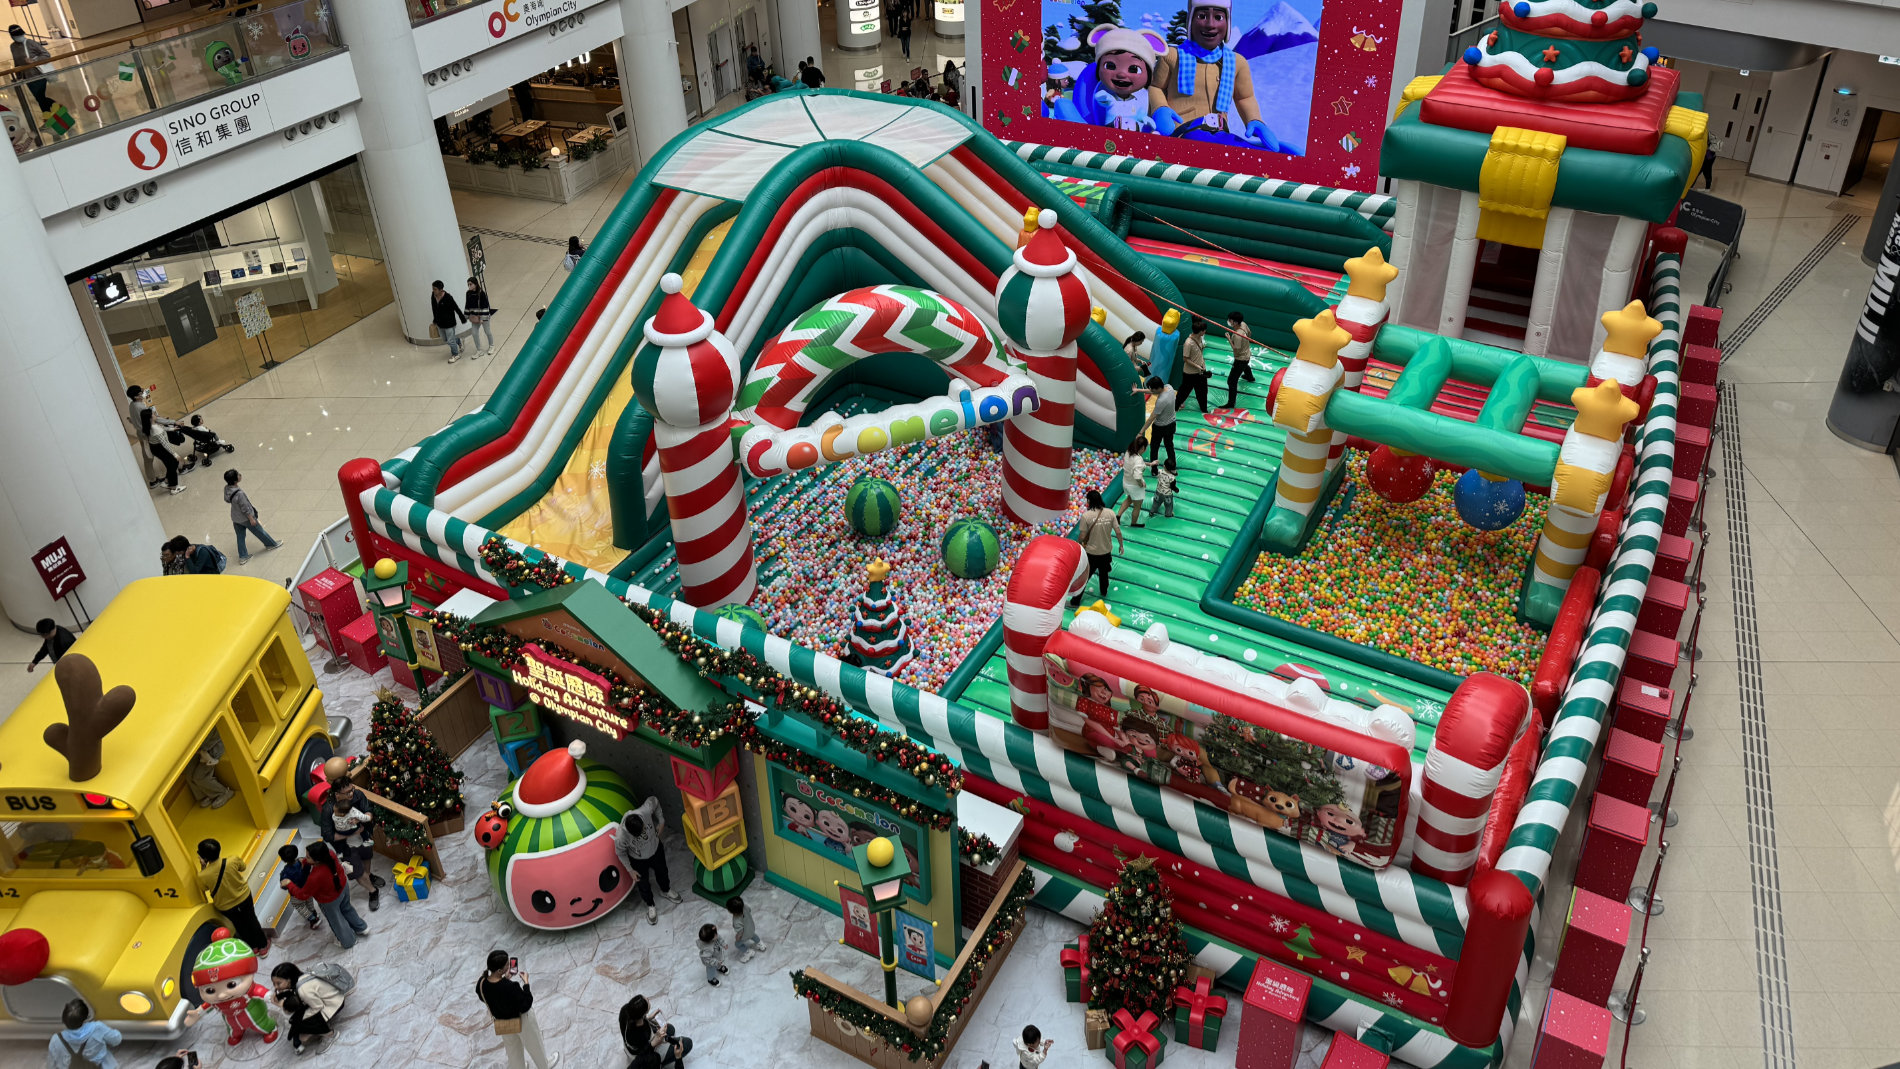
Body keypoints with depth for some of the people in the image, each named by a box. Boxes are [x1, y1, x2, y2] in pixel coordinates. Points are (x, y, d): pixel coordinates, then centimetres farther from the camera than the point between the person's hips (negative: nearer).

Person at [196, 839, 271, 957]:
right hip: (244, 897, 1)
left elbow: (203, 887, -6)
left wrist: (202, 867, -11)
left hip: (225, 907, -1)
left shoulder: (203, 876, -31)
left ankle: (253, 947, 46)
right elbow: (243, 867, -4)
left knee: (241, 926, 26)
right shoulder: (233, 861, -29)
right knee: (251, 921, 25)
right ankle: (263, 946, 43)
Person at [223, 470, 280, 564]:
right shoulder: (239, 494, -37)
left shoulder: (226, 489, -15)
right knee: (260, 531, 19)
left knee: (240, 537, 20)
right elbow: (245, 509, -25)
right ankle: (271, 544, 42)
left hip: (235, 518, 7)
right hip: (245, 518, -7)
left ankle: (243, 556, 31)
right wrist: (251, 519, -13)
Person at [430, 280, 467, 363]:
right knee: (445, 339, 23)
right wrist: (435, 320, 17)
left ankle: (455, 355, 26)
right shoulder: (433, 296, -6)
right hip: (440, 323, 7)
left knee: (450, 340, 4)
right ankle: (459, 343, 48)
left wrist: (463, 319, -10)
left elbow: (457, 309, -17)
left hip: (449, 323, -7)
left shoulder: (448, 298, -25)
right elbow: (434, 309, 9)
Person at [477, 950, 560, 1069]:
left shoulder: (480, 983, -25)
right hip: (522, 1021, -4)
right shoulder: (511, 987, -42)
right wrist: (526, 983, -21)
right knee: (534, 1045, 27)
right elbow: (525, 1006, -27)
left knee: (513, 1050, 31)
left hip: (502, 1022, 4)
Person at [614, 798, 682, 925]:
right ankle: (650, 906, 53)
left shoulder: (645, 812, -40)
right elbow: (620, 853, -17)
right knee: (643, 884, 22)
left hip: (656, 849, 3)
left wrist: (661, 821, -12)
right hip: (638, 861, -3)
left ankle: (666, 890, 64)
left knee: (662, 872, 31)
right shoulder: (621, 837, -41)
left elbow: (654, 801, -16)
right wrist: (630, 870, -8)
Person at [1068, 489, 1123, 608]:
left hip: (1091, 553, -4)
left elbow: (1082, 536, -17)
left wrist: (1078, 542, 5)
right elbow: (1118, 532, -6)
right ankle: (1104, 592, 50)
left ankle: (1075, 601, 17)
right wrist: (1121, 545, 10)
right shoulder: (1110, 513, -11)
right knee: (1104, 573, 29)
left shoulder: (1086, 516, -21)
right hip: (1105, 551, 4)